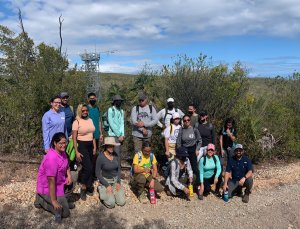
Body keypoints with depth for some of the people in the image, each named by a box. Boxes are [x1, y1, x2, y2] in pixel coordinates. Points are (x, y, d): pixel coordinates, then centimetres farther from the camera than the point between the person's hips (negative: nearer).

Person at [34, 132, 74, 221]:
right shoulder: (52, 158, -30)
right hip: (48, 188, -9)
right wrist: (53, 201, -26)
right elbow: (51, 180, -29)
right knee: (64, 212, -11)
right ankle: (41, 200, 6)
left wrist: (69, 175, -5)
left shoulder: (61, 151, -3)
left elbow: (66, 166, 15)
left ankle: (63, 199, 15)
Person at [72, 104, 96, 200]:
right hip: (81, 146, -6)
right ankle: (83, 188, 7)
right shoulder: (77, 122, -8)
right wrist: (77, 152, -14)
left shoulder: (90, 120, 9)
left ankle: (88, 186, 22)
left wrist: (94, 147, 10)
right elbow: (74, 138, -9)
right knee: (88, 168, -11)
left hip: (90, 146, 6)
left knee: (87, 168, 9)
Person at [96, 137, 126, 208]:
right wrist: (107, 185, -16)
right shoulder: (100, 157, -18)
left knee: (121, 202, -7)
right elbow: (98, 174, -12)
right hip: (105, 180, -4)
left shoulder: (115, 155, -5)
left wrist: (118, 182, -5)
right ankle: (102, 190, 10)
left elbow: (119, 169, 5)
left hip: (116, 180, 4)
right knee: (111, 204, -17)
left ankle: (113, 192, 20)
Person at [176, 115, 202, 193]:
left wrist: (197, 149, -4)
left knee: (195, 168, -6)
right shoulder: (181, 130, -3)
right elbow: (178, 142, 0)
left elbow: (199, 141, 5)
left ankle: (198, 186, 0)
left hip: (192, 150, -1)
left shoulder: (194, 129, -4)